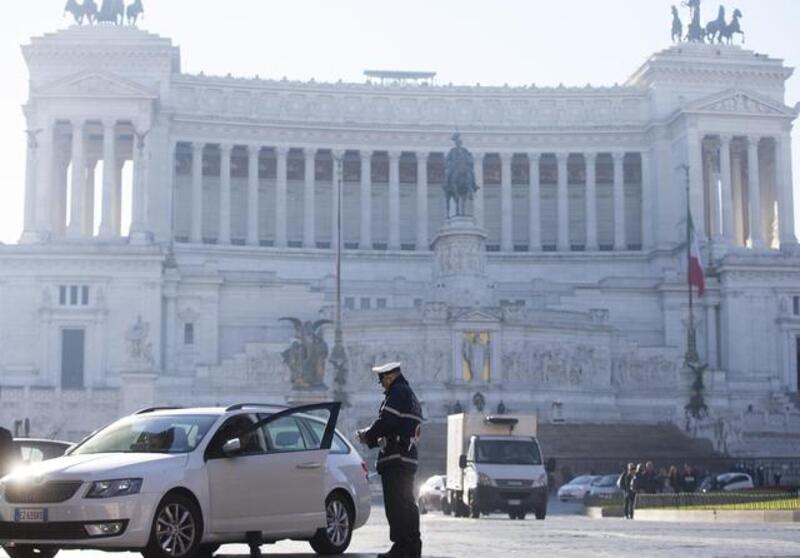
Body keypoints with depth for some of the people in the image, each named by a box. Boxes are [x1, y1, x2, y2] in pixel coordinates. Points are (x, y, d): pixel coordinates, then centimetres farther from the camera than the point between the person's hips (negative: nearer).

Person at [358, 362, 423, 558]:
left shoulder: (398, 393, -7)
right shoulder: (411, 396, 24)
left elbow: (386, 421, -18)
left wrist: (368, 436, -1)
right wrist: (372, 437, 15)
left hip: (395, 458, -10)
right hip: (409, 456, 10)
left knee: (395, 503, -9)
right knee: (408, 503, 13)